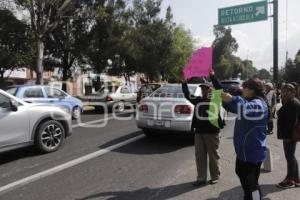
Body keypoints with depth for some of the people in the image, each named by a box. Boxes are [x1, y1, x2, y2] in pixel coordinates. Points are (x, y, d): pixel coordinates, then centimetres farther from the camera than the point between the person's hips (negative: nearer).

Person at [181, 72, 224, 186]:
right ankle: (201, 178, 20)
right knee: (199, 156, 9)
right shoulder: (197, 100, 8)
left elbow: (219, 89, -18)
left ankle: (215, 176, 26)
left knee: (213, 156, 9)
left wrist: (212, 76, -26)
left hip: (212, 132, -4)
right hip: (199, 132, 4)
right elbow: (187, 95, 3)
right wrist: (184, 82, -8)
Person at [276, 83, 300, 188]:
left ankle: (290, 180, 12)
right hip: (288, 134, 10)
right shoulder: (288, 102, 14)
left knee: (290, 157, 0)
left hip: (290, 135, -10)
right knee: (291, 156, 17)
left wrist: (288, 135, -25)